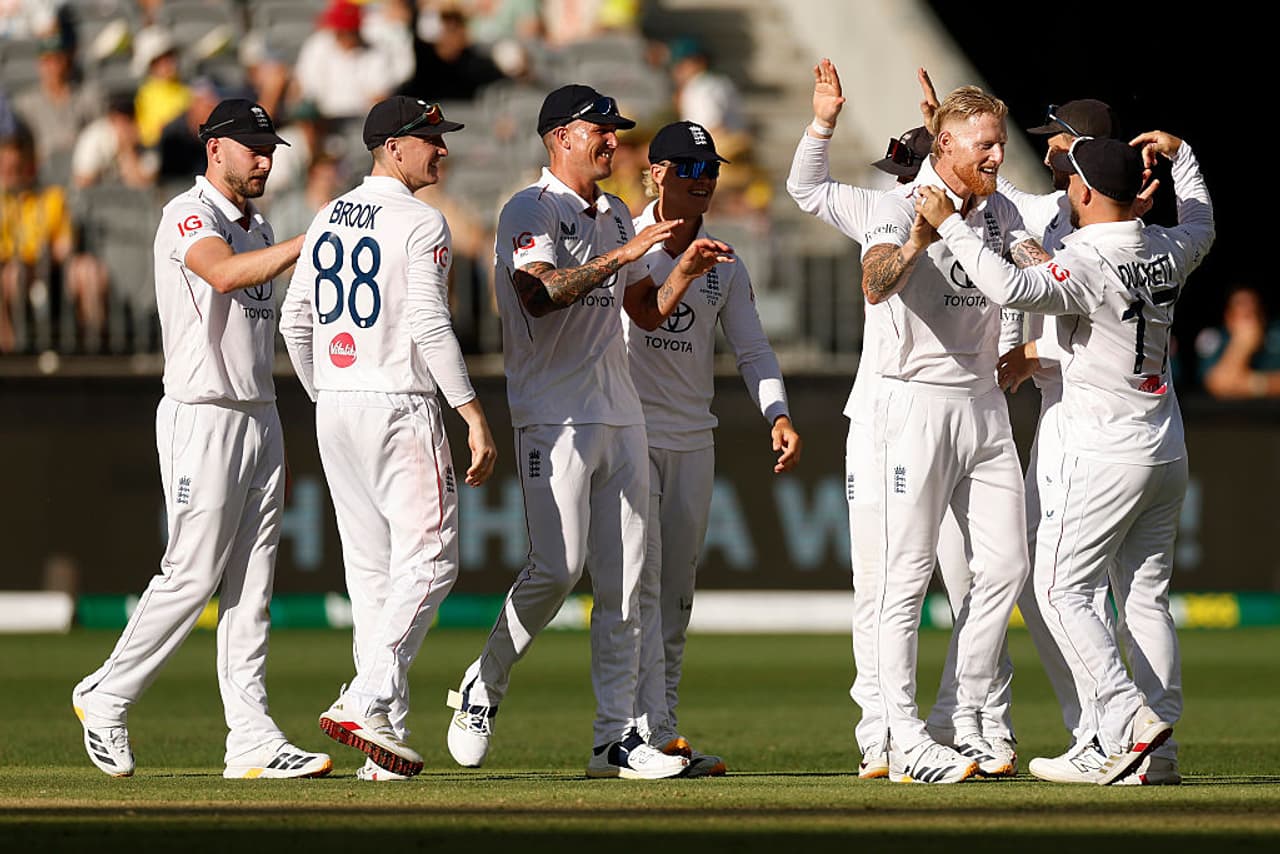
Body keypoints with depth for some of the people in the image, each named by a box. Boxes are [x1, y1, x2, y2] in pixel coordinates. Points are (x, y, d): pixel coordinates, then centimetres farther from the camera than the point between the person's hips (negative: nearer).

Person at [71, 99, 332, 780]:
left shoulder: (257, 227, 17)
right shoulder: (188, 217, -10)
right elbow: (224, 274, -33)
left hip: (259, 416, 8)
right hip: (203, 417, -8)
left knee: (250, 585, 3)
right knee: (192, 575, -7)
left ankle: (252, 740, 1)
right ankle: (107, 698, 11)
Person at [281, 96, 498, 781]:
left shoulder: (328, 220, 13)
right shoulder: (419, 223, -10)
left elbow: (296, 321, 14)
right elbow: (428, 324, -19)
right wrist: (474, 416, -19)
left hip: (336, 412, 8)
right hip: (399, 408, -8)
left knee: (371, 567, 10)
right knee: (427, 561, -6)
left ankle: (385, 735, 7)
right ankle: (367, 702, -20)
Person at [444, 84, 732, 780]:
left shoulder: (616, 217, 18)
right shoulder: (530, 211, -7)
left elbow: (647, 311, 22)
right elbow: (538, 294, -24)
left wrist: (687, 269, 4)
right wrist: (620, 256, -27)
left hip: (620, 415, 8)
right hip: (555, 416, -8)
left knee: (624, 579, 2)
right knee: (557, 567, -14)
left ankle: (616, 737, 3)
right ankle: (481, 690, 7)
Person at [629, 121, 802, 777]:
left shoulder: (725, 266, 12)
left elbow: (752, 349, 9)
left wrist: (778, 415, -6)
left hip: (693, 439, 6)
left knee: (677, 594, 8)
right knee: (642, 581, -14)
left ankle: (660, 727, 13)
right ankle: (649, 735, -19)